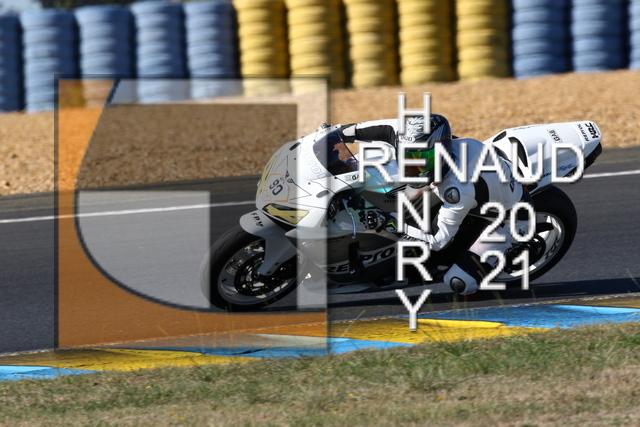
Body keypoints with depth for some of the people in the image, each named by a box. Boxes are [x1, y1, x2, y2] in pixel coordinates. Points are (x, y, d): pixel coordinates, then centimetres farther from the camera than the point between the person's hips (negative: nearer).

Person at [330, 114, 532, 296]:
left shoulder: (458, 187, -42)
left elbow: (438, 239, -33)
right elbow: (393, 128, -3)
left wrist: (391, 223, -37)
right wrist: (342, 132, 1)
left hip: (508, 219, -8)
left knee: (460, 283, -18)